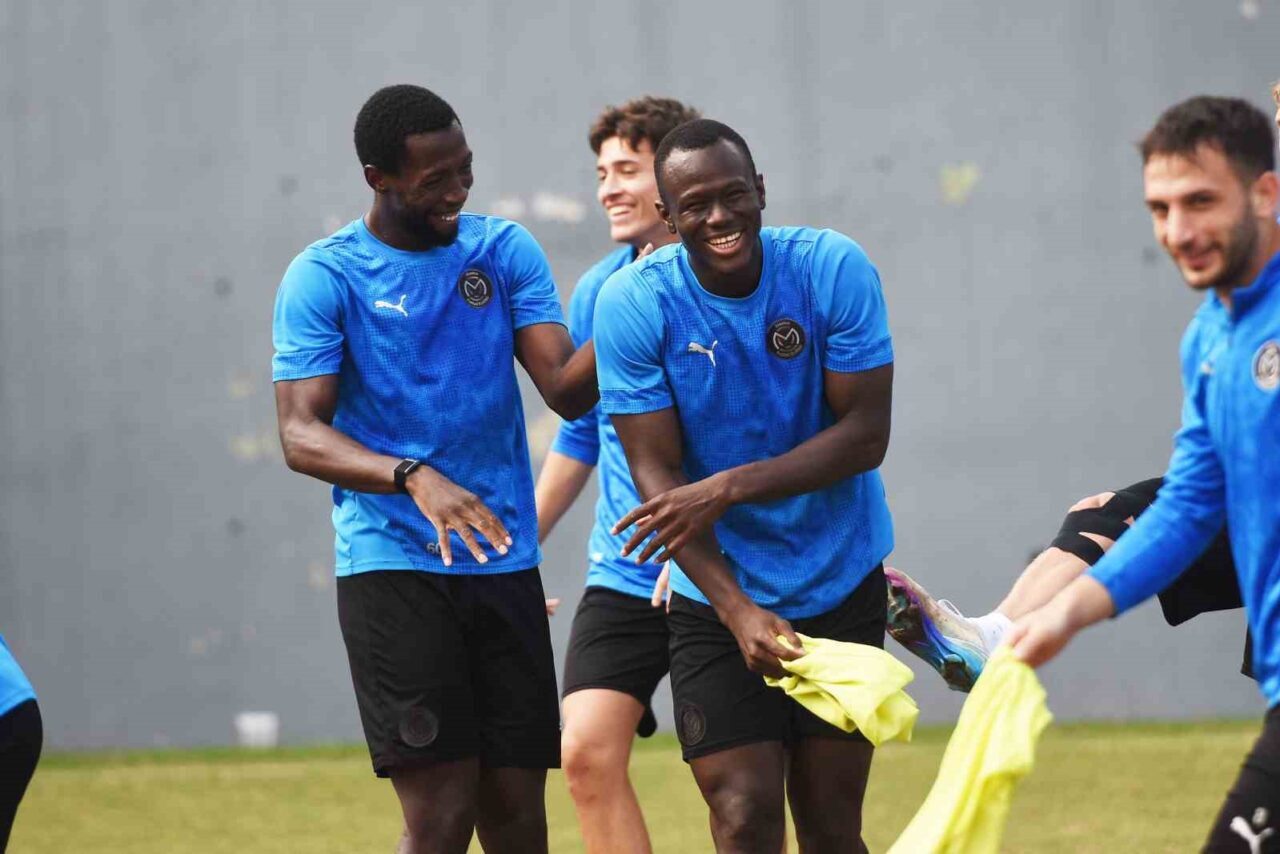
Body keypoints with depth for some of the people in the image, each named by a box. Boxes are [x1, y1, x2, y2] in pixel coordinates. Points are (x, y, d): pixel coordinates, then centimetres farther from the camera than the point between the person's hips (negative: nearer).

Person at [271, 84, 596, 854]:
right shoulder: (324, 277, -4)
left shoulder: (505, 249, 6)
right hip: (393, 567, -4)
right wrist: (413, 478, -29)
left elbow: (567, 390, -3)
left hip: (506, 563, 4)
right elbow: (301, 435, -12)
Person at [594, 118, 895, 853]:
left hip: (842, 589, 1)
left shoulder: (834, 269, -12)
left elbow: (865, 434, -13)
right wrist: (738, 611, -25)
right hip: (718, 598, -1)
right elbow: (656, 475, -14)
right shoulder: (632, 303, -13)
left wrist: (731, 487, -25)